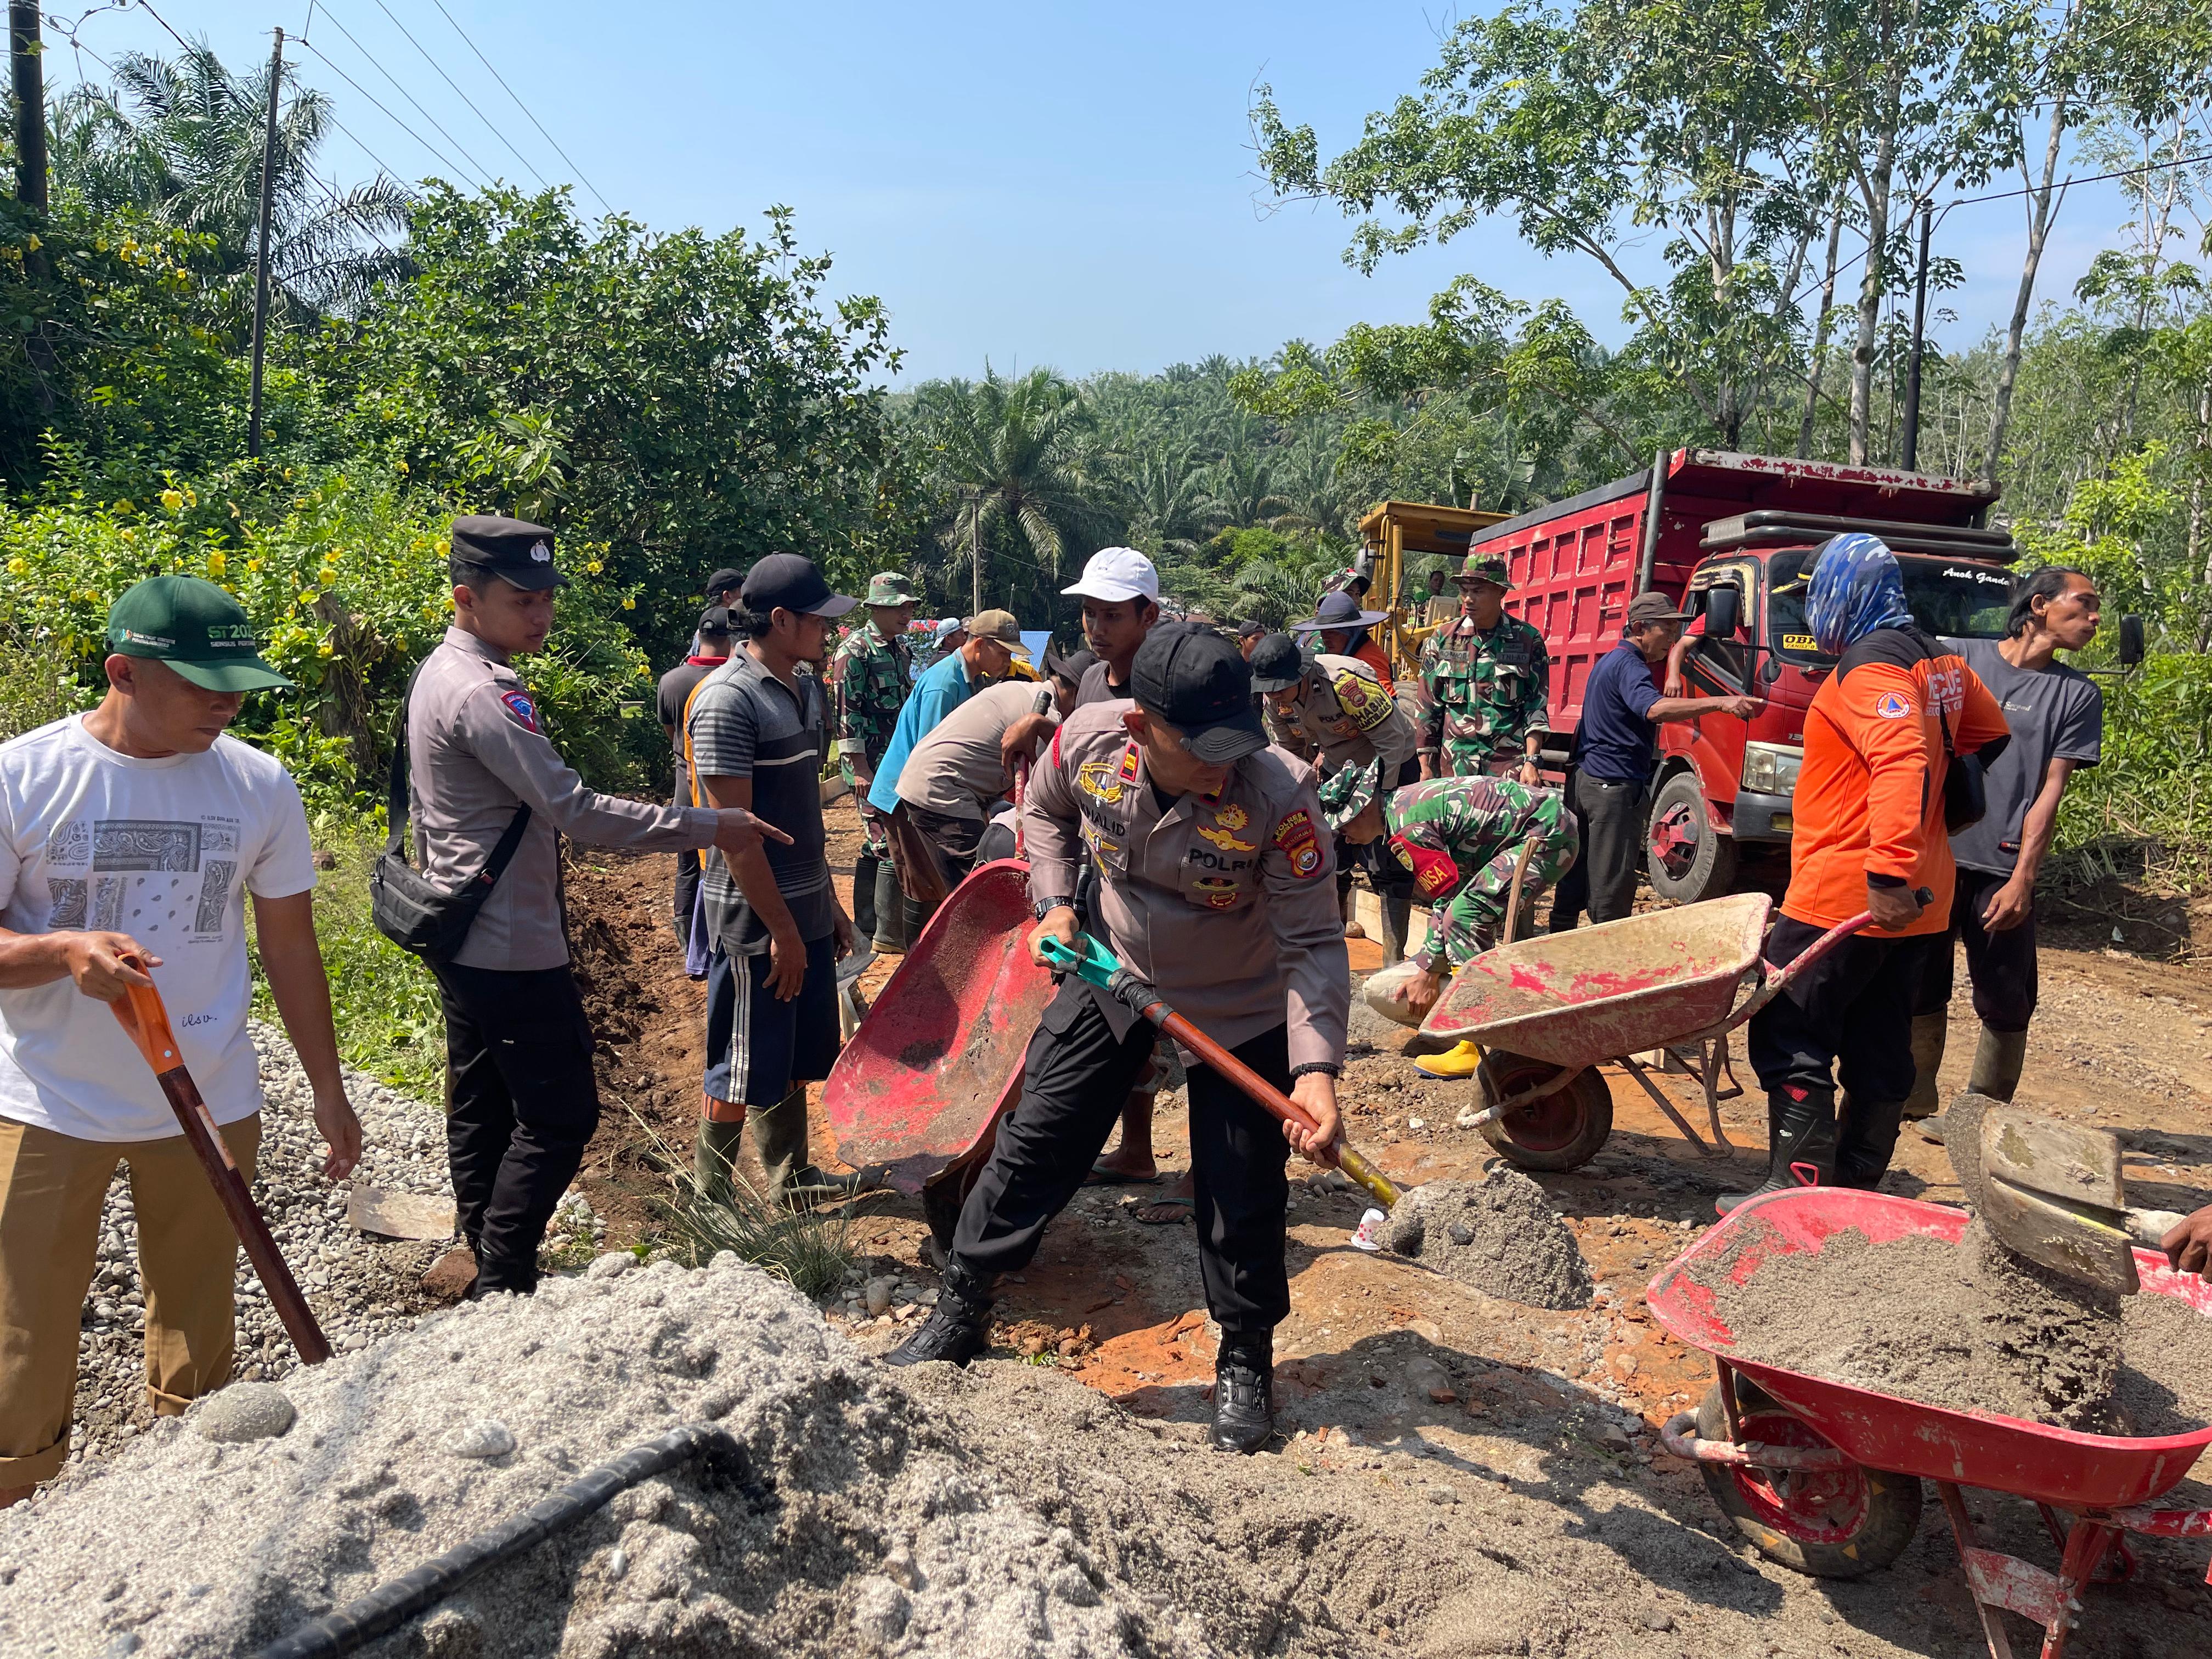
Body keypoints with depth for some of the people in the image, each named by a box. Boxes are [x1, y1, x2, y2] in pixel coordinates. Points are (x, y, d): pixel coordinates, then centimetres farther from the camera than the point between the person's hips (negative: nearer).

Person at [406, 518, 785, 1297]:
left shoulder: (437, 675, 12)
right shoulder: (483, 695, -21)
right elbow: (576, 810, -26)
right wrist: (709, 828, -22)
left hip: (460, 939, 11)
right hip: (513, 951, -11)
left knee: (481, 1109, 16)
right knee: (560, 1115, -3)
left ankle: (489, 1275, 26)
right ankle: (504, 1286, 2)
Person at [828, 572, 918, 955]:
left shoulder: (901, 648, 15)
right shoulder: (855, 651, -11)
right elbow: (847, 712, -16)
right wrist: (860, 768, -19)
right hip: (871, 765, -9)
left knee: (877, 845, 14)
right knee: (892, 845, -9)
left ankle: (865, 926, 23)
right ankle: (888, 933, -2)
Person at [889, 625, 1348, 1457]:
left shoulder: (1279, 793, -33)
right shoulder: (1086, 739, -22)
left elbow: (1313, 944, -28)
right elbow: (1045, 810, 4)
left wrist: (1316, 1068, -40)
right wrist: (1055, 902, -9)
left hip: (1241, 1011, -3)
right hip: (1113, 976, 3)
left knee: (1241, 1198, 2)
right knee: (1034, 1142, 8)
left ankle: (1246, 1362, 28)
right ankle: (960, 1312, 26)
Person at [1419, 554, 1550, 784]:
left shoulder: (1528, 640, 4)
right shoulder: (1442, 640, 7)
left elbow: (1536, 710, 2)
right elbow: (1428, 709, 9)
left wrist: (1531, 762, -7)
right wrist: (1426, 767, 5)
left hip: (1510, 766, -1)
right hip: (1454, 768, 1)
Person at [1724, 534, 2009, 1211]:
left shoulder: (1869, 665, -15)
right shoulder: (1939, 660, 13)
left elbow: (1903, 762, -30)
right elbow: (1990, 735, 27)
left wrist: (1889, 872, -34)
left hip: (1847, 896, -9)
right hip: (1916, 899, 9)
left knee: (1789, 1039, -3)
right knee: (1880, 1048, 14)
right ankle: (1858, 1188, 23)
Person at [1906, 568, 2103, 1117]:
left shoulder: (2078, 694, 7)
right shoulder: (1956, 658, 6)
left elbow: (2052, 790, 1)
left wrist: (2023, 879, -7)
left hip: (2003, 871, 1)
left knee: (2007, 1007, 2)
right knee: (1920, 990, 6)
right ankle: (1915, 1105, 21)